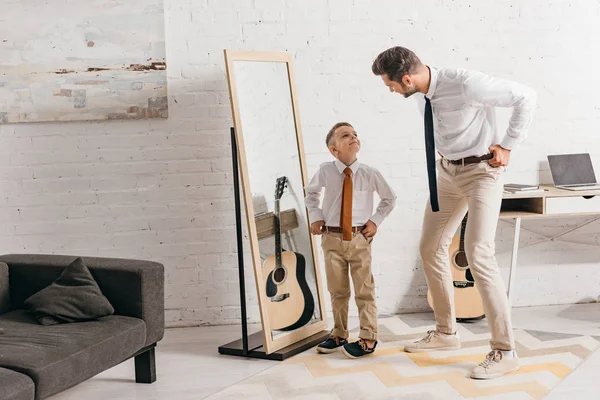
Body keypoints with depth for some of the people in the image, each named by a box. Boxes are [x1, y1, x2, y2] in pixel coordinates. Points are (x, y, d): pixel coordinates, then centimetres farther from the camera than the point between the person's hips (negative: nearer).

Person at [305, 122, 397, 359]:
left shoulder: (370, 174, -5)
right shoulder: (325, 171, -4)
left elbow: (389, 199, 11)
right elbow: (311, 193, 17)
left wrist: (375, 220, 1)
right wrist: (316, 216, 4)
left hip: (360, 239, -1)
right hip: (332, 239, 1)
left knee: (364, 290, 1)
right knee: (337, 291, 11)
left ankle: (368, 339, 10)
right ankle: (338, 335, 24)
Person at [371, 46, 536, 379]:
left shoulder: (466, 84, -26)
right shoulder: (423, 95, -4)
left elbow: (525, 96, -17)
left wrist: (508, 145, -14)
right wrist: (448, 153, 9)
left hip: (482, 171, -8)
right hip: (447, 171, 8)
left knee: (478, 255, -16)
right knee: (431, 249, 11)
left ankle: (504, 351, -6)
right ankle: (446, 333, 27)